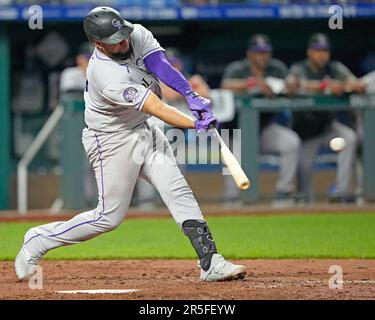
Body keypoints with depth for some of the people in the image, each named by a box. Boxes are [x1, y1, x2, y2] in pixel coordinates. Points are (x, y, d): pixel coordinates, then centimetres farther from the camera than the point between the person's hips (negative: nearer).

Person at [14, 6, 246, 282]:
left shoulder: (137, 35, -11)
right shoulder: (107, 76, -32)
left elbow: (162, 67, -21)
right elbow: (156, 108, -36)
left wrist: (192, 96, -37)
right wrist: (196, 124, -42)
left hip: (144, 132, 7)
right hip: (113, 142, -7)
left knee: (179, 192, -4)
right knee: (110, 216, 0)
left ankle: (210, 262, -8)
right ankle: (38, 241, 14)